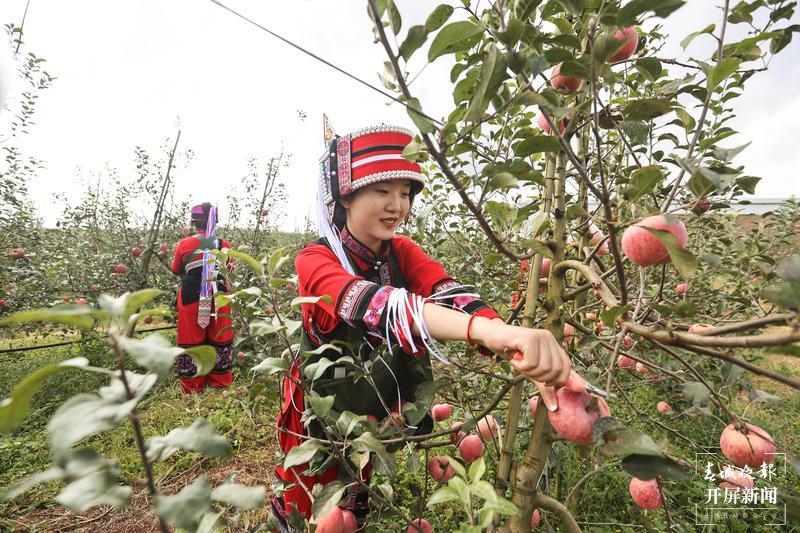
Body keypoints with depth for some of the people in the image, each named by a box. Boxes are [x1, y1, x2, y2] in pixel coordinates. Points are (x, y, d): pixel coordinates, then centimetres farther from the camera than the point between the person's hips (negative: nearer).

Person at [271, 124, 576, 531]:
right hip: (318, 409, -3)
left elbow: (450, 295, -28)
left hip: (376, 408, 4)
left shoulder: (401, 252, -10)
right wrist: (488, 330, -61)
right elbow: (373, 302, -45)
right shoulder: (315, 260, -24)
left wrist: (524, 349, -46)